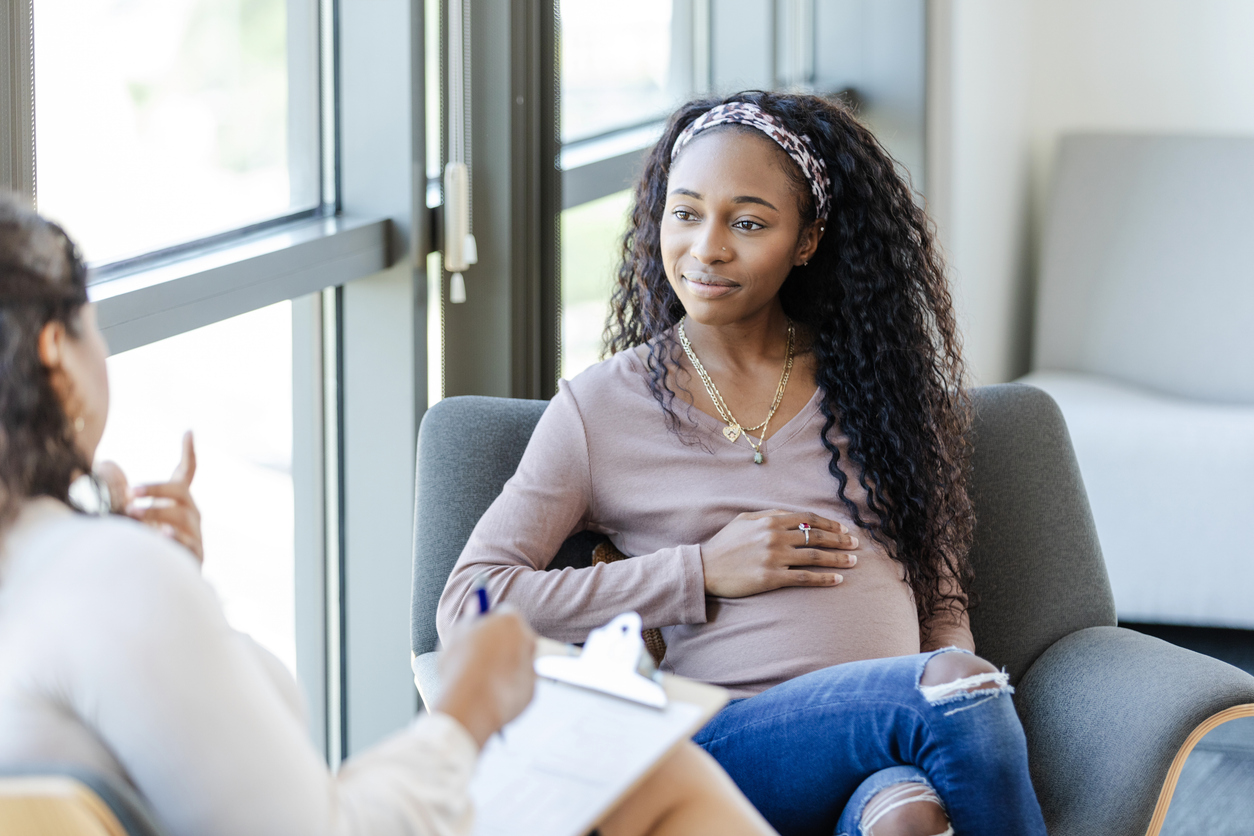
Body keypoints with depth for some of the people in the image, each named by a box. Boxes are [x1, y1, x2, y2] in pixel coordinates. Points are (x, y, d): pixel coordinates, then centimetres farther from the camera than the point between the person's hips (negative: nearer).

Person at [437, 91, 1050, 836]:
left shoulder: (876, 383, 17)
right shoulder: (602, 408, 9)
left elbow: (942, 597, 16)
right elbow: (467, 606, 2)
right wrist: (702, 572, -4)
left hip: (891, 742, 2)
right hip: (728, 744, -2)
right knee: (960, 692, -31)